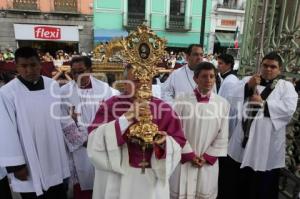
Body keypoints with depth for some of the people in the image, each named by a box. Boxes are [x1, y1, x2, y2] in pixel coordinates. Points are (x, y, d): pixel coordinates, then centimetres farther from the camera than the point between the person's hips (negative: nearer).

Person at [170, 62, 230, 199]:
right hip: (184, 160, -1)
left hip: (208, 162, 2)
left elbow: (222, 136, 1)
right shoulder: (182, 101, -8)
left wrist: (207, 157, -4)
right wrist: (189, 155, -7)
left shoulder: (223, 104, -2)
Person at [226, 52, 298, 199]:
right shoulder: (248, 80, 11)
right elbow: (233, 97, -3)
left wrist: (262, 103, -12)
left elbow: (289, 109, -13)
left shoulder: (286, 86, 3)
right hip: (245, 138, 3)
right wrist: (248, 86, -16)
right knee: (241, 182, 18)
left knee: (264, 187, 10)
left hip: (267, 144, -2)